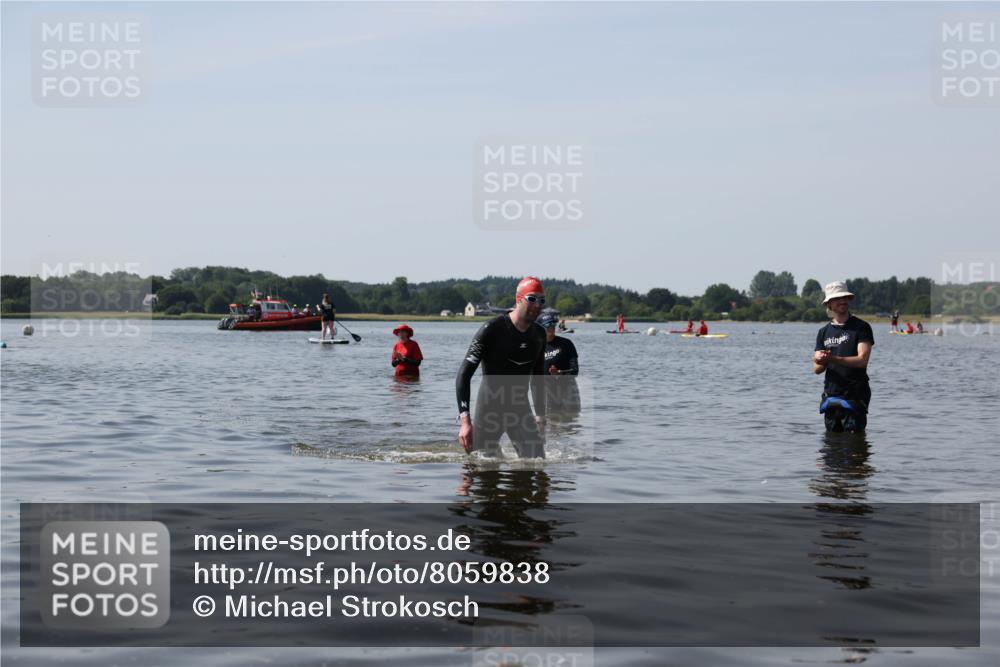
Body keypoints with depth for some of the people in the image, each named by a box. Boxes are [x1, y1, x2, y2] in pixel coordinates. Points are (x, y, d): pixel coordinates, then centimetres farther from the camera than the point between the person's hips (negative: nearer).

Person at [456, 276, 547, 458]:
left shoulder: (539, 334, 5)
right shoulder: (492, 329, -14)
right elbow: (464, 374, -16)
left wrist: (540, 416, 17)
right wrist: (464, 420, -25)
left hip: (520, 408, 5)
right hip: (490, 407, -5)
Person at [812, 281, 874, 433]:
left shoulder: (861, 327, -1)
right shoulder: (824, 332, 13)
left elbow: (862, 360, -14)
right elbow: (817, 369, 8)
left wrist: (832, 359, -23)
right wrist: (821, 362, -17)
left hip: (855, 395, -5)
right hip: (830, 394, 5)